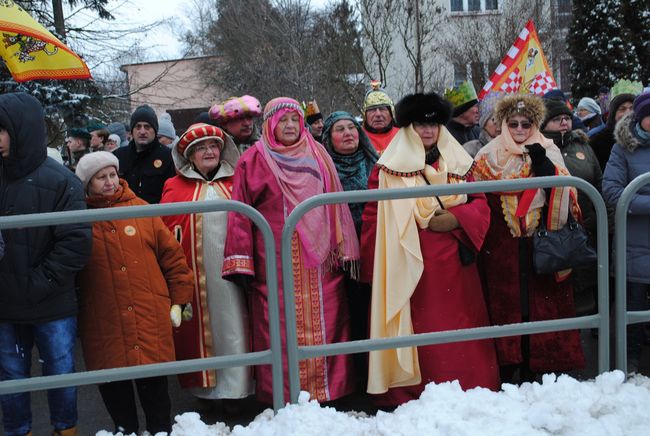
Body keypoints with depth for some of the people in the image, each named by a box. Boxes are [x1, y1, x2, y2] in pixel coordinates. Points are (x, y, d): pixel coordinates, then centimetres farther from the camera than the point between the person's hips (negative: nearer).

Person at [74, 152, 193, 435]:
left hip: (150, 318, 0)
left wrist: (178, 300, 4)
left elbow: (172, 255, 6)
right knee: (113, 385, 9)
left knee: (154, 383, 5)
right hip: (103, 324, 0)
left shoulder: (141, 209, 5)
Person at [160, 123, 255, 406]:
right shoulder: (175, 187, 8)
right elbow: (164, 230, 6)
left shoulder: (235, 183, 11)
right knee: (200, 327, 4)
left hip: (230, 270, 1)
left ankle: (234, 388, 10)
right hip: (194, 274, -1)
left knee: (233, 326, 0)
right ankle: (203, 387, 17)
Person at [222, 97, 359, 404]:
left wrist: (343, 249, 7)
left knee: (325, 326, 4)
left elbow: (335, 204, 13)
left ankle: (330, 390, 14)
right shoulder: (254, 161, 5)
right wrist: (241, 262, -7)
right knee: (282, 332, -3)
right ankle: (284, 398, 5)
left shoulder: (317, 156, 14)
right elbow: (240, 214, 0)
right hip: (276, 263, -3)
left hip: (320, 262, 3)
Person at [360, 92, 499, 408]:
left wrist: (455, 219, -9)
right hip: (410, 265, -4)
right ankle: (414, 395, 7)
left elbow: (480, 205, 12)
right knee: (417, 330, -3)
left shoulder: (458, 163, 13)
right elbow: (374, 218, -4)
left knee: (460, 327, 7)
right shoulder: (389, 168, -1)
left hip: (454, 263, 4)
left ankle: (468, 391, 19)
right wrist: (374, 269, -8)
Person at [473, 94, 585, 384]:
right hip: (501, 246, -1)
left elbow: (562, 191, -3)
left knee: (541, 302, 1)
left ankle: (532, 368, 12)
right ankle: (508, 369, 9)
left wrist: (541, 161, -16)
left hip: (540, 243, 1)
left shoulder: (548, 152, 10)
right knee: (505, 303, 0)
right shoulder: (489, 155, 8)